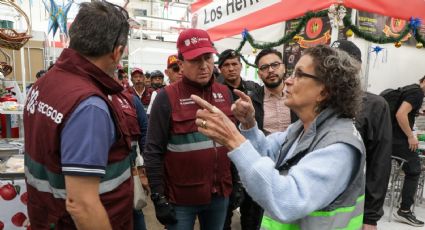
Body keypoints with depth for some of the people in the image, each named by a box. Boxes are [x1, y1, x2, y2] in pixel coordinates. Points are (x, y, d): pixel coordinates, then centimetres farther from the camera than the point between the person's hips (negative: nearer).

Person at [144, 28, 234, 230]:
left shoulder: (225, 93, 2)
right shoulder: (167, 97, -12)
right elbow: (153, 152, -11)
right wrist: (159, 197, -11)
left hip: (220, 194, 5)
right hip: (181, 198, -4)